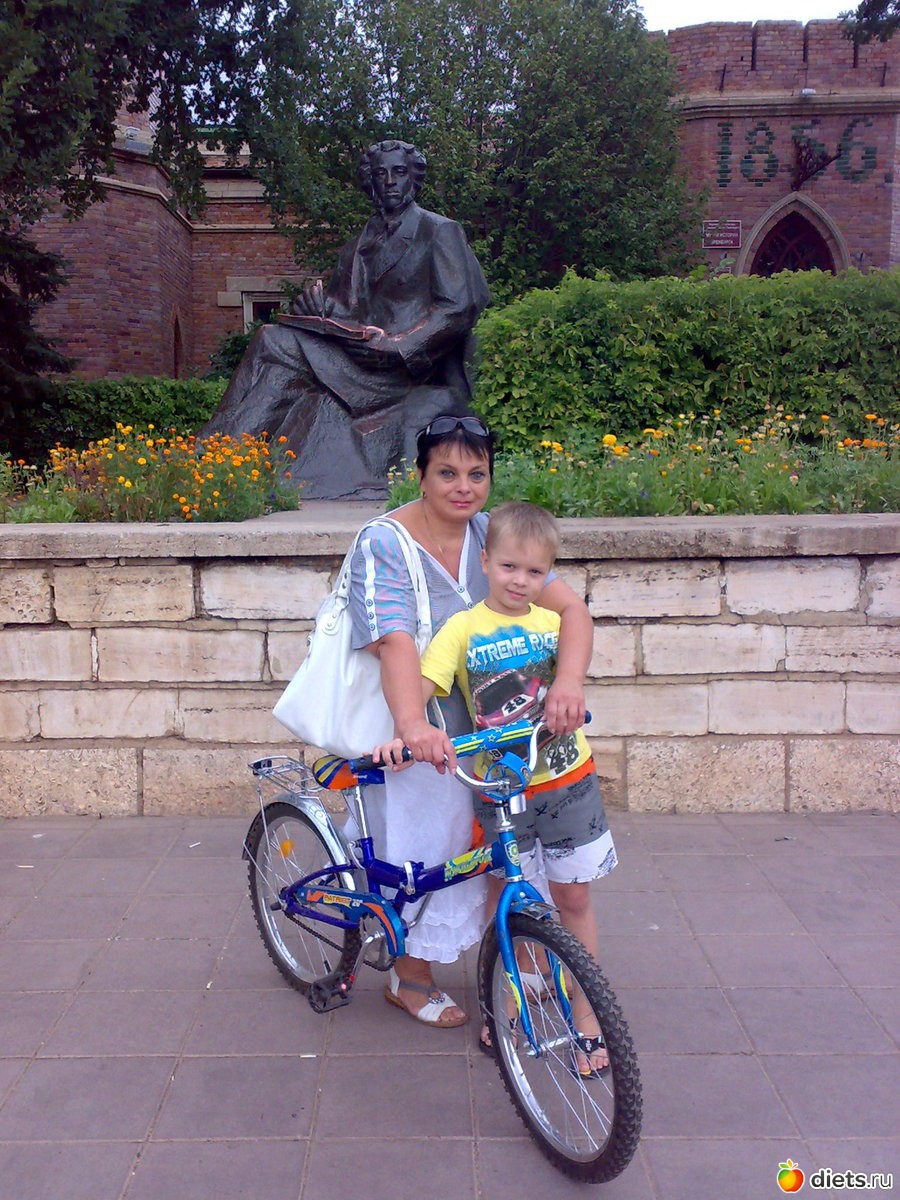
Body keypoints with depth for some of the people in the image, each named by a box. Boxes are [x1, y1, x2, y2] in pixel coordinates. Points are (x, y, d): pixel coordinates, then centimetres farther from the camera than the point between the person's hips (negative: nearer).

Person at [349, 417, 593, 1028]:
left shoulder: (494, 535, -5)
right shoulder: (384, 544, -18)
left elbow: (572, 608, -15)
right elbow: (396, 642, -33)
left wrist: (569, 681, -34)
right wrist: (412, 725, -50)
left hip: (483, 718, 5)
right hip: (417, 731, -4)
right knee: (430, 840, 1)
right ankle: (410, 977, 25)